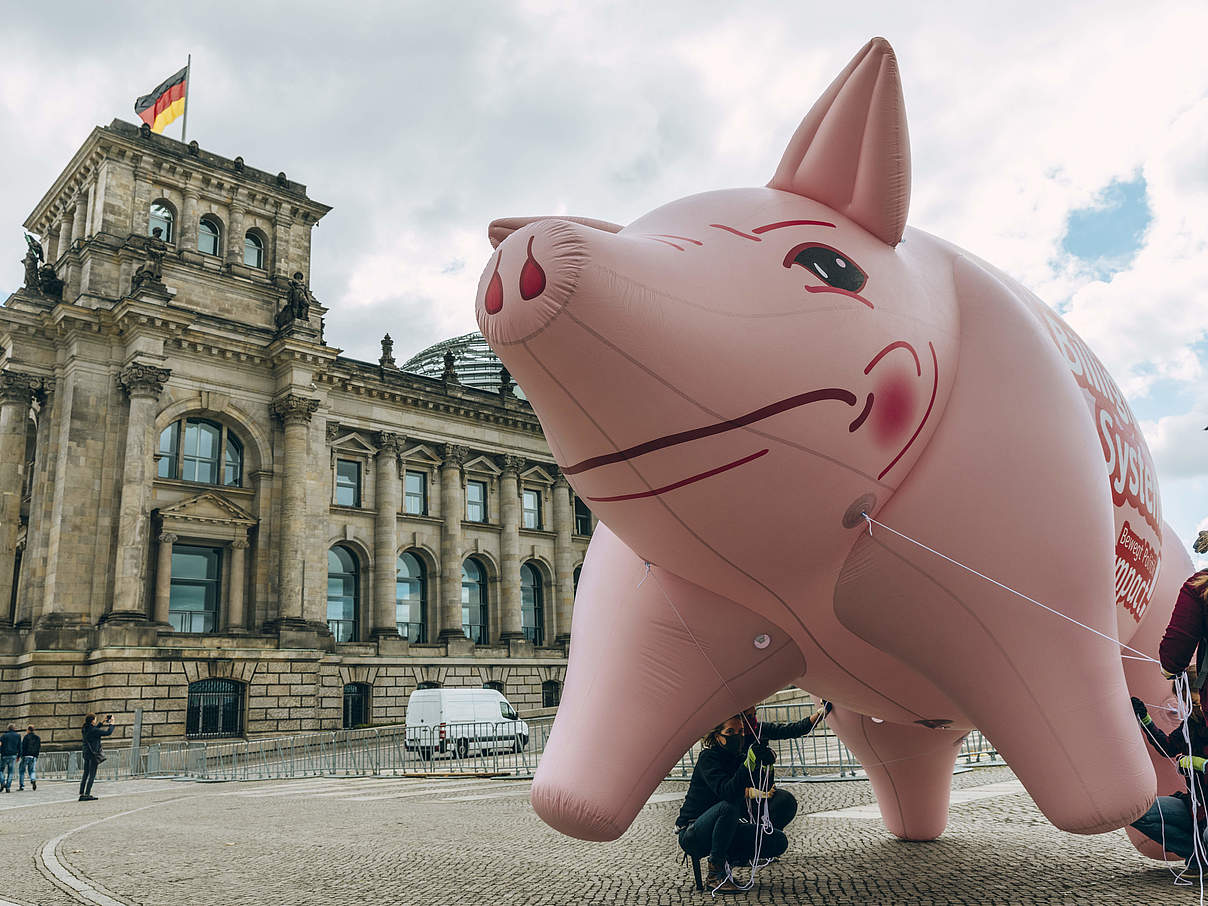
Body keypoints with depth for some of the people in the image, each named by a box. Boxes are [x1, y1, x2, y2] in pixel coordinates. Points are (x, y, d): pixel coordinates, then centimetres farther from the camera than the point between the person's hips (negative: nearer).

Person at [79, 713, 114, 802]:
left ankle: (82, 794, 12)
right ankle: (87, 794, -6)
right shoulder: (93, 730, -18)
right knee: (92, 775, -3)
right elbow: (108, 732, -16)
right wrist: (111, 723, -2)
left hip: (86, 753, 8)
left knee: (85, 774, 11)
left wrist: (103, 722, 25)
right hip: (93, 754, -8)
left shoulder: (86, 729, 6)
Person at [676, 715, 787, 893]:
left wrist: (765, 765, -29)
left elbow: (762, 790, -9)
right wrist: (749, 764, -45)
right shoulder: (708, 757, -15)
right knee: (728, 806, -37)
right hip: (693, 836, -7)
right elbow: (725, 791, -33)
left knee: (779, 841, -9)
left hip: (726, 831, 7)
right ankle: (715, 875, -22)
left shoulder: (739, 758, 5)